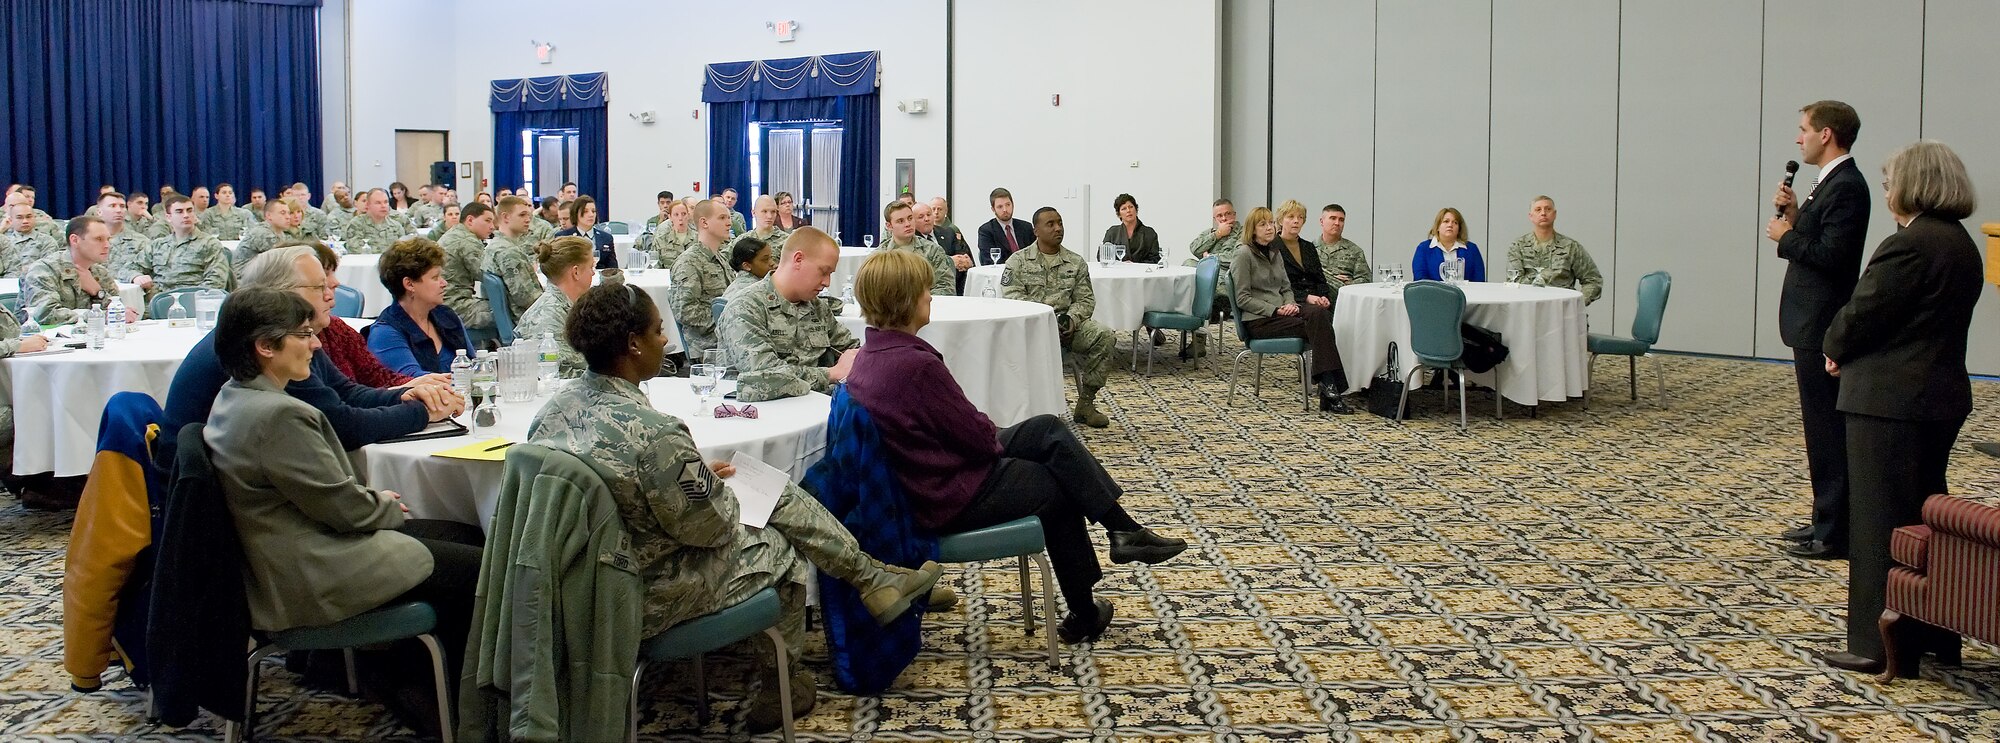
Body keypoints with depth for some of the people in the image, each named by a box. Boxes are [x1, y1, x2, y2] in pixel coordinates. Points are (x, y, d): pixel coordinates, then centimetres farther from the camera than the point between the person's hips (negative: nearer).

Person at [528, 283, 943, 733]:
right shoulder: (654, 434, -33)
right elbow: (711, 527, -21)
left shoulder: (555, 408, -6)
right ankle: (780, 687, 39)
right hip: (652, 598, -8)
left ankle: (872, 578, 28)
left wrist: (697, 476, 7)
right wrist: (715, 486, 1)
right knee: (782, 550, 20)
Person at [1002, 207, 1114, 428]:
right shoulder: (1018, 261, 8)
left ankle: (1085, 403, -14)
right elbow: (1012, 296, -5)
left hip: (1067, 321, 3)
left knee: (1104, 336, -24)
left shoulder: (1076, 263, 16)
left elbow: (1085, 299, 10)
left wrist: (1072, 319, -13)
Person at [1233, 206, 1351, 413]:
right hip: (1258, 320, -7)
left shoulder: (1274, 253, 19)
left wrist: (1290, 304, -3)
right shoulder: (1244, 255, -5)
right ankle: (1329, 388, -28)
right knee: (1316, 326, -26)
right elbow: (1242, 299, -10)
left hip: (1280, 312, 7)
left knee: (1319, 313, -25)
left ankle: (1328, 387, -34)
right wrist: (1275, 310, -18)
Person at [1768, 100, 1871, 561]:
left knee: (1827, 430, -4)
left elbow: (1831, 255, -25)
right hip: (1813, 323, 11)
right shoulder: (1833, 182, 15)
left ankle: (1834, 535, 2)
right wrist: (1795, 217, 2)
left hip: (1822, 329, -11)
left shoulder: (1846, 186, -17)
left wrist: (1786, 236, -11)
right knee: (1824, 428, 16)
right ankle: (1828, 522, 25)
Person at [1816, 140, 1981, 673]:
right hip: (1941, 394, 10)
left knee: (1881, 517, -3)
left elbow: (1862, 314, -18)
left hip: (1890, 399, -10)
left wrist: (1836, 348, 3)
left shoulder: (1910, 245, -19)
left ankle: (1881, 644, 2)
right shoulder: (1962, 245, 12)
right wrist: (1849, 351, 4)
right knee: (1927, 515, 18)